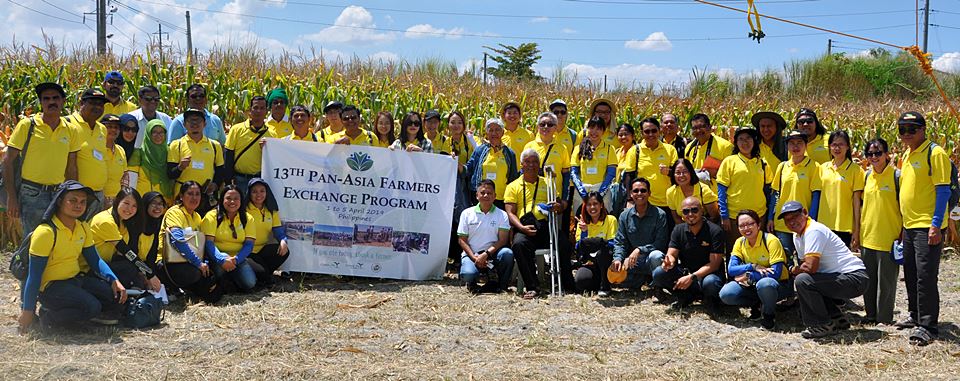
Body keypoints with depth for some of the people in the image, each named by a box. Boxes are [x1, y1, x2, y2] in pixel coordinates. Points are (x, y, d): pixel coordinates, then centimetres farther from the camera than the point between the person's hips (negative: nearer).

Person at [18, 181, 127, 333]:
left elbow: (94, 259, 10)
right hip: (50, 286, -7)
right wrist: (28, 311, -16)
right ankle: (48, 316, -7)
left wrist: (113, 280, -8)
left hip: (76, 280, 7)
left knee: (117, 297, -10)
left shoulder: (83, 227, 5)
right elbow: (34, 275, -18)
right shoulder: (46, 232, -19)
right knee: (91, 306, -29)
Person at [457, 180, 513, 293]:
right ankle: (472, 283, 7)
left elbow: (503, 240, -4)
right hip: (471, 254, -1)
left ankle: (500, 285, -9)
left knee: (507, 253, -33)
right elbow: (462, 240, 4)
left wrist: (486, 254, -18)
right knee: (468, 274, -33)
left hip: (492, 254, 1)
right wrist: (474, 257, -11)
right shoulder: (467, 213, 7)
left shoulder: (502, 215, 5)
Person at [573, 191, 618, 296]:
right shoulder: (582, 223, 7)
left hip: (605, 262, -2)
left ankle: (605, 286, -20)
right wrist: (583, 232, -16)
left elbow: (612, 245, -11)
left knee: (602, 250, -35)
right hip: (589, 264, 2)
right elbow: (579, 249, -1)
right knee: (580, 280, -30)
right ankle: (598, 283, 4)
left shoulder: (611, 220, -2)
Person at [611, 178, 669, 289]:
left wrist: (639, 250, -25)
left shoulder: (659, 214, -5)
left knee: (655, 256, -39)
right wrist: (618, 259, -16)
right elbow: (619, 242, 5)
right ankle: (643, 279, 6)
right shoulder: (624, 216, 7)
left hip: (650, 258, -3)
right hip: (633, 260, 3)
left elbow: (660, 243, -11)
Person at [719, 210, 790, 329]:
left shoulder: (771, 241, -19)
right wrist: (753, 267, -26)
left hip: (779, 285, -5)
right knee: (725, 294, -20)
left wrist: (748, 276, -22)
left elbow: (776, 273, -25)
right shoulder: (740, 243, -2)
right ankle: (757, 305, 5)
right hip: (754, 285, 5)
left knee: (764, 284, -41)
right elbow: (731, 270, -11)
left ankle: (769, 314, -10)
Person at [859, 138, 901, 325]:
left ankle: (884, 318, 13)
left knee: (886, 280, 2)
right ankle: (870, 315, 25)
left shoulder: (897, 175, -8)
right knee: (868, 278, 13)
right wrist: (857, 231, 15)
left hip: (888, 238, -6)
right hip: (867, 237, 6)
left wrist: (903, 235, -10)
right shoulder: (867, 175, 9)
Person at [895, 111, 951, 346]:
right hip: (909, 226, 9)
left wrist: (936, 225, -20)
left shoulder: (935, 153, -12)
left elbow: (943, 191, -15)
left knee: (925, 276, -9)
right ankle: (916, 316, 29)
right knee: (911, 274, 16)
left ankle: (927, 326, -6)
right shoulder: (907, 155, 14)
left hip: (928, 227, -9)